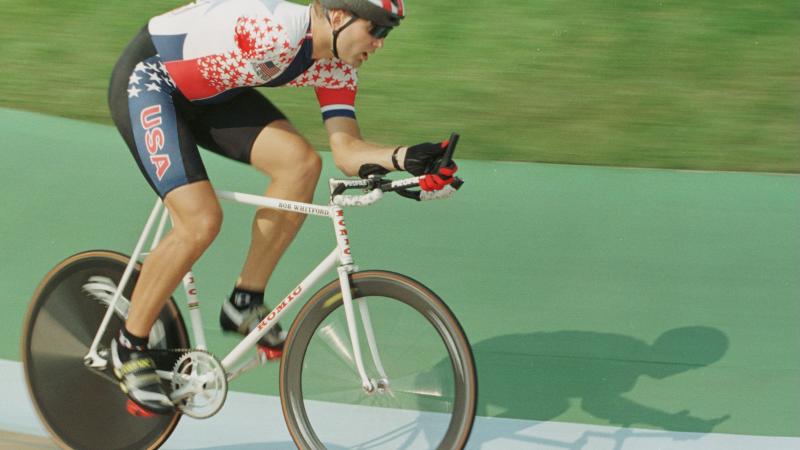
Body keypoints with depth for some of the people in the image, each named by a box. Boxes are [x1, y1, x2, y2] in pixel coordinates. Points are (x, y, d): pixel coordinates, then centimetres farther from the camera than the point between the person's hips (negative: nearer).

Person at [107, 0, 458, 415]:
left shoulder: (336, 68, -7)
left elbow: (346, 147, -12)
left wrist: (405, 157, -31)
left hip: (209, 95, 8)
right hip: (146, 81, -8)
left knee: (301, 163, -15)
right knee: (200, 221, -21)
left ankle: (246, 303, -1)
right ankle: (129, 347, 0)